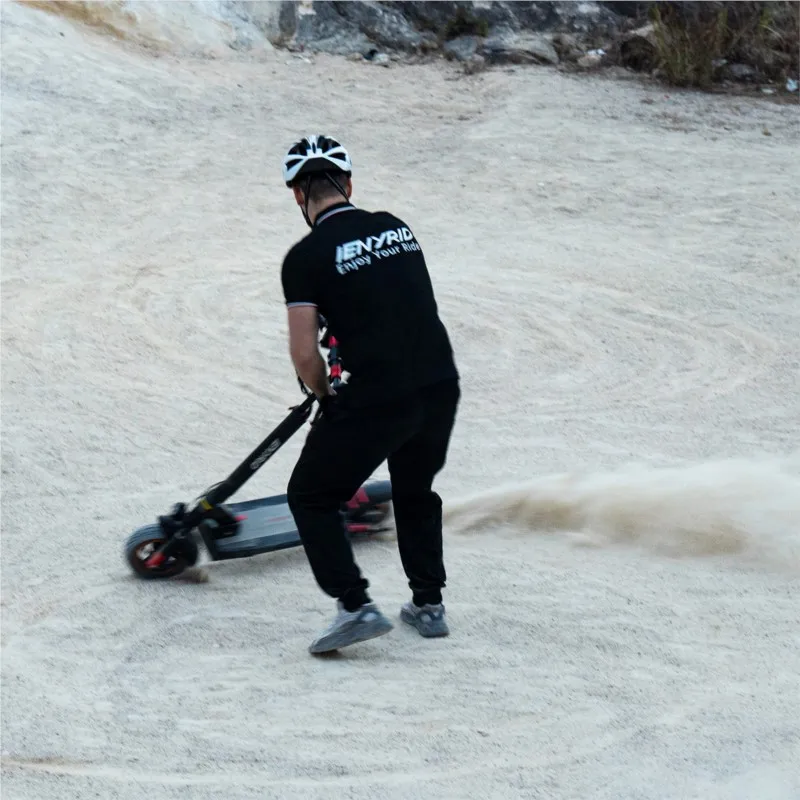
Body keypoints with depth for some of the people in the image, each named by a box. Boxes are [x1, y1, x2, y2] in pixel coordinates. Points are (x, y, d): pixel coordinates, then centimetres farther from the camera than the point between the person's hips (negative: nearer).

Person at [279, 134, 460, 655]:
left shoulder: (306, 257, -5)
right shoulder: (397, 228, 12)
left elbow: (304, 354, -10)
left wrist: (325, 396, 11)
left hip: (376, 398, -6)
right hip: (441, 385, 6)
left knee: (311, 496, 12)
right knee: (416, 490, 30)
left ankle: (356, 606, 0)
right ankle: (429, 604, 31)